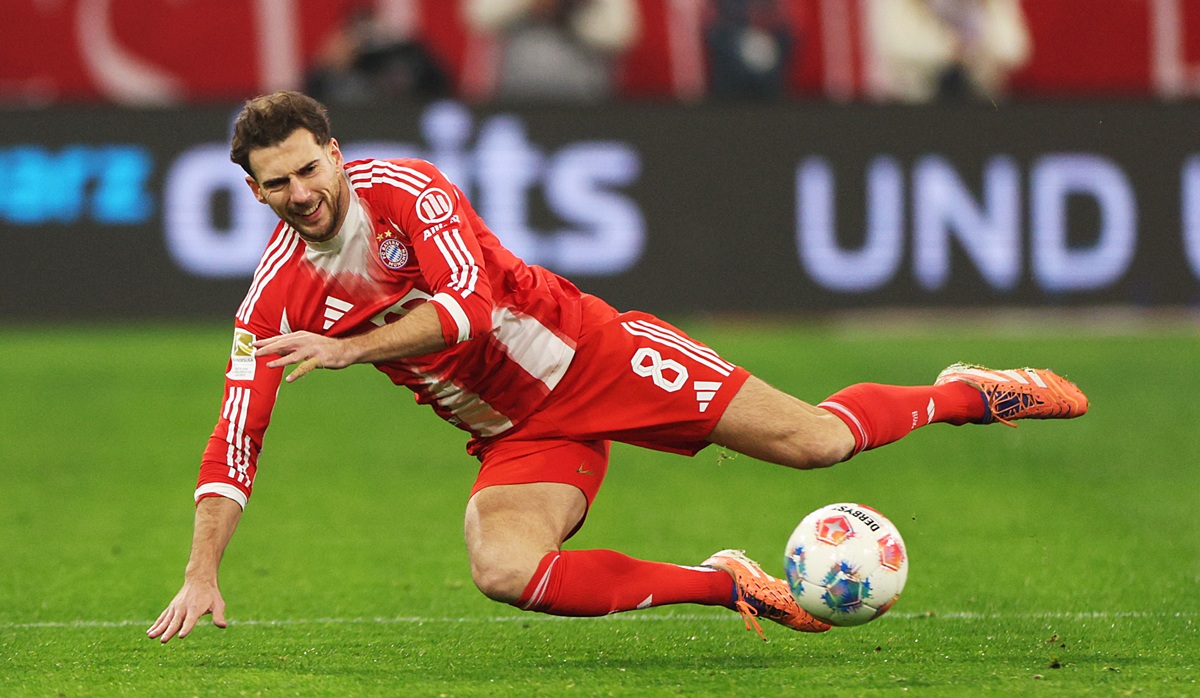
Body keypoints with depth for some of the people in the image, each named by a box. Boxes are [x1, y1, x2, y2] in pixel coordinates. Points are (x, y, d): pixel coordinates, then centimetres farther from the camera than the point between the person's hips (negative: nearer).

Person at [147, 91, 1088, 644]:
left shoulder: (403, 190, -15)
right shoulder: (277, 296, -6)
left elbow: (466, 305, -25)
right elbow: (237, 439, -6)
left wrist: (348, 348, -34)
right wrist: (202, 575, -14)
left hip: (588, 356, -3)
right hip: (515, 440, 3)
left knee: (809, 441, -9)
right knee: (503, 568, -27)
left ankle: (965, 395, 20)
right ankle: (724, 586, -10)